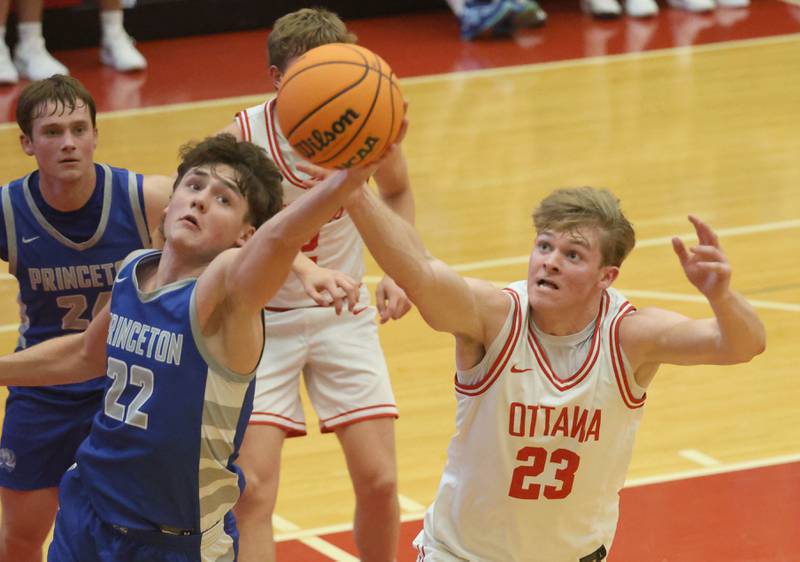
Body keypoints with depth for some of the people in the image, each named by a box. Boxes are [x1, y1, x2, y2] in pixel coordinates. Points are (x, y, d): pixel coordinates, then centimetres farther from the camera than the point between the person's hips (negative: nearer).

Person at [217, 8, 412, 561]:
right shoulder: (244, 135, -24)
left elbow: (398, 193, 11)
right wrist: (307, 270, -63)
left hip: (343, 314, 3)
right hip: (261, 316, -3)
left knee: (379, 482, 2)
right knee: (253, 492, -12)